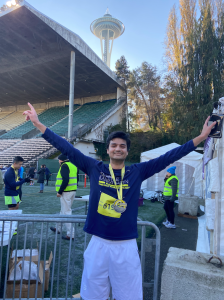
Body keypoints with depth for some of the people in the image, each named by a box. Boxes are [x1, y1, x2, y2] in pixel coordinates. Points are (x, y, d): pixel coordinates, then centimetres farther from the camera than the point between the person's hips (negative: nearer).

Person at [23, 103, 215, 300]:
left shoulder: (138, 171, -1)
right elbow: (67, 149, -3)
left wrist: (201, 137, -3)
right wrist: (39, 124, -5)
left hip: (127, 246, 0)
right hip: (98, 244, 0)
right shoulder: (95, 168, -2)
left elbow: (168, 157, -2)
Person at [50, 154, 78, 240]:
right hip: (73, 191, 9)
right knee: (63, 210, 22)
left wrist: (59, 192, -16)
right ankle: (58, 228, 38)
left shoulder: (64, 166, -12)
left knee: (66, 212, -2)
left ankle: (70, 234, 2)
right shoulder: (73, 165, 15)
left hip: (66, 192, -9)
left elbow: (65, 180, -23)